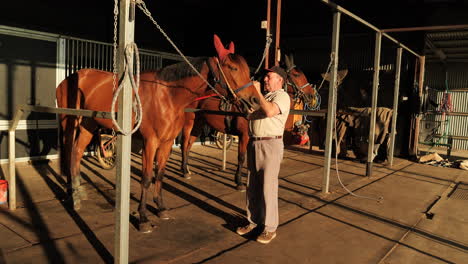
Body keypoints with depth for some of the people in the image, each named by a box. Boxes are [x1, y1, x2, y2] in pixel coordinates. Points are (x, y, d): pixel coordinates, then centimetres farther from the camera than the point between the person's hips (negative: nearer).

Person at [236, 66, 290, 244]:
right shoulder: (264, 96, 21)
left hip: (270, 144, -8)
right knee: (252, 186, 12)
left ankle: (270, 228, 7)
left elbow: (270, 111, -26)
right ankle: (253, 221, 25)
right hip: (254, 143, 8)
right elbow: (249, 116, 19)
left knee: (268, 187, -5)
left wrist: (257, 92, -15)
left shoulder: (282, 96, -5)